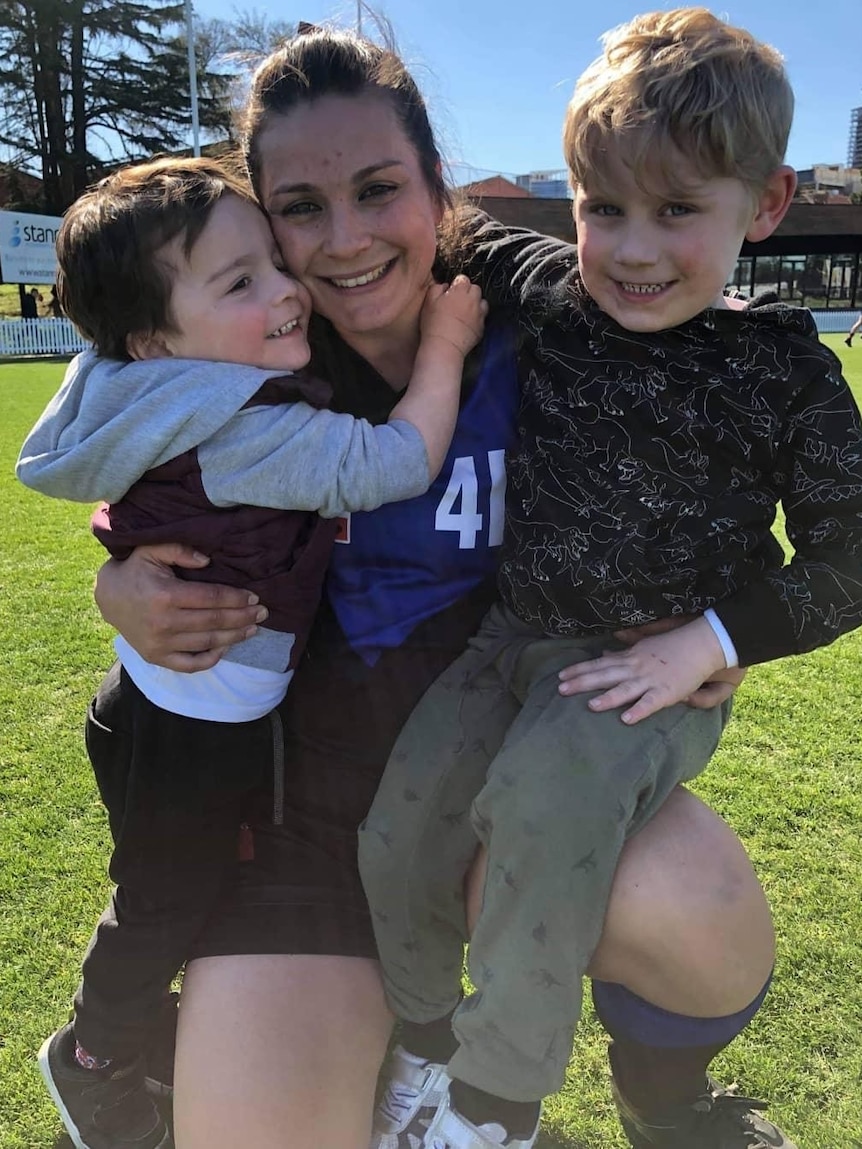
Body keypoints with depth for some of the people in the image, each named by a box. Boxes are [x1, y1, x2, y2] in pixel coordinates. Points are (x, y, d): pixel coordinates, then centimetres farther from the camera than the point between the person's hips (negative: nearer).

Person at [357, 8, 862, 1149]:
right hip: (516, 634, 4)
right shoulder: (546, 311, 3)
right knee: (401, 824, -10)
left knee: (541, 808, -29)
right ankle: (423, 1041, 21)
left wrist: (704, 644, -13)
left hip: (652, 671, -3)